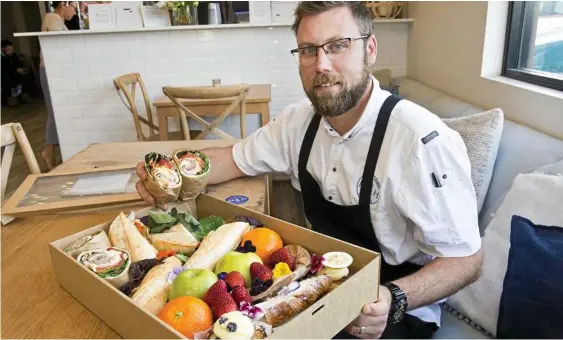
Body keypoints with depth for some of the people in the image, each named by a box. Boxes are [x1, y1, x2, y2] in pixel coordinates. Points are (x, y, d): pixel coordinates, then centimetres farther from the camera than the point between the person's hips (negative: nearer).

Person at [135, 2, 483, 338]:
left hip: (391, 309, -4)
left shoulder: (424, 142, -25)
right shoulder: (301, 121, -6)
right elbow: (235, 159, 8)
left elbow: (466, 259, -17)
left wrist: (394, 300, -34)